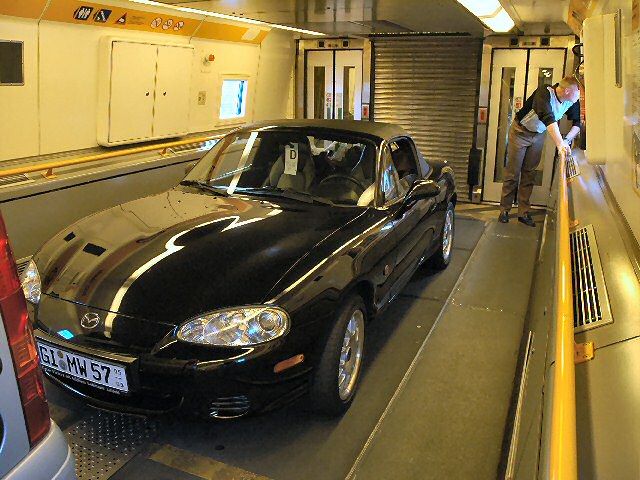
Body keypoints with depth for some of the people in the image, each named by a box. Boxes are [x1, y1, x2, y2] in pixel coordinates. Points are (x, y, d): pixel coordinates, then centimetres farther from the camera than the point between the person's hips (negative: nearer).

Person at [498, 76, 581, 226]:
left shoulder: (572, 101, -13)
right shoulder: (545, 93, -33)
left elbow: (577, 123, -4)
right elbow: (548, 119, -47)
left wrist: (567, 139, -23)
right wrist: (559, 143, -57)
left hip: (539, 135, 5)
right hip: (520, 132, -5)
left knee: (529, 174, 6)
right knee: (513, 173, -1)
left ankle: (523, 212, 11)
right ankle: (504, 210, 10)